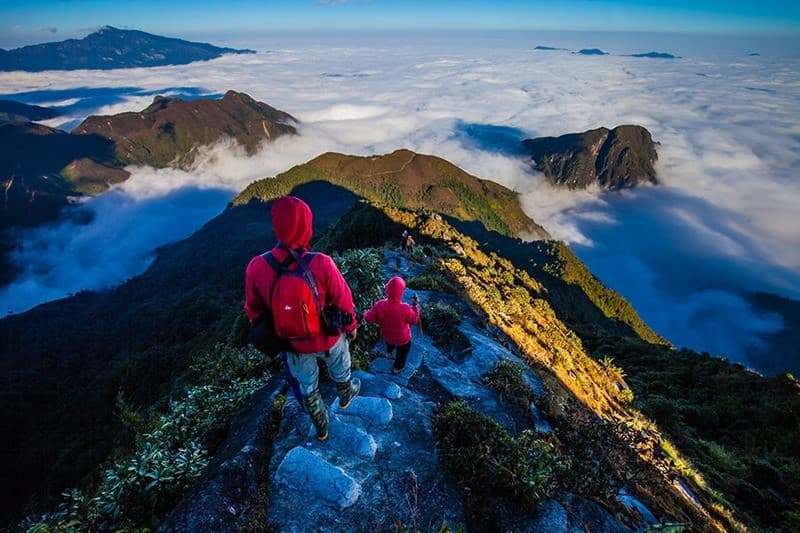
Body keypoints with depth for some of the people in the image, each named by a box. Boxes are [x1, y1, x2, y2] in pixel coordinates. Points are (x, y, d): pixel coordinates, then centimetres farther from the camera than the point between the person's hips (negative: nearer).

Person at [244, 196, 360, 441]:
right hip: (328, 337, -2)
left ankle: (321, 428, 51)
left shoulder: (256, 267, -25)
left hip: (293, 342, 2)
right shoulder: (321, 264, -33)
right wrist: (351, 326, 3)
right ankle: (345, 395, 63)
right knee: (339, 368, 32)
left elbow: (254, 310, -8)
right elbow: (343, 301, -18)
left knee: (308, 386, 27)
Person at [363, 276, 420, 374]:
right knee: (402, 352, 32)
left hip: (387, 335, 3)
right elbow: (414, 320, -19)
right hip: (403, 338, -2)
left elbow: (369, 319, -18)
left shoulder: (379, 305, -33)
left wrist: (366, 314, 4)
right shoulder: (405, 309, -40)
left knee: (390, 342, 41)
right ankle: (398, 368, 55)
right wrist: (416, 305, -10)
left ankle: (389, 352, 71)